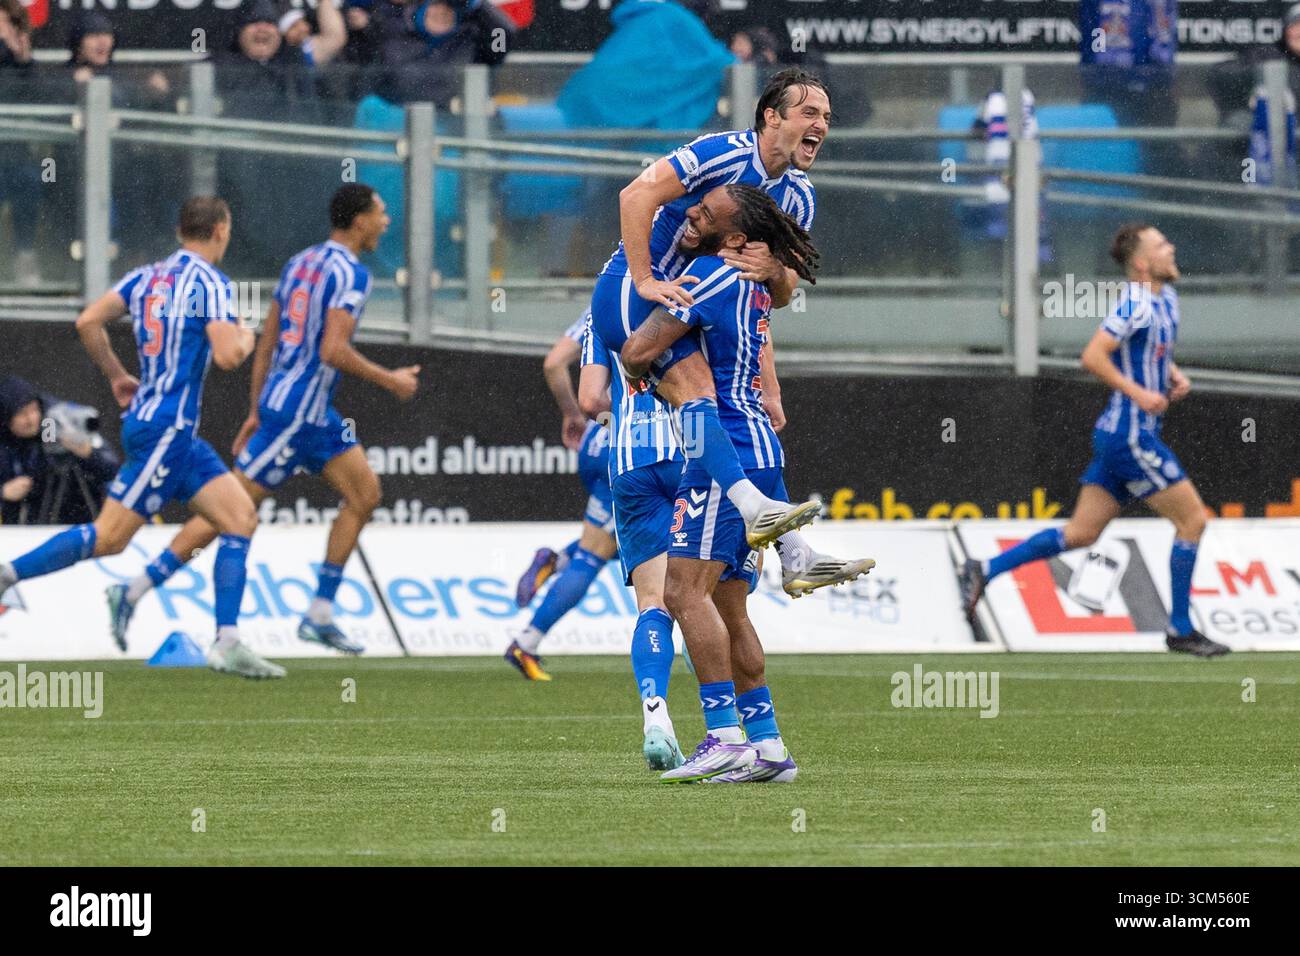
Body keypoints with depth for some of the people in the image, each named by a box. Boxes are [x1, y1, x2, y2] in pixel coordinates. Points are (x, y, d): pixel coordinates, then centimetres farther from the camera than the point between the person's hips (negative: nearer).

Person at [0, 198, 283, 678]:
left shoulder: (147, 276, 12)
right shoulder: (209, 282, -11)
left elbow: (88, 321, 6)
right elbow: (226, 356, -20)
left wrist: (117, 376, 17)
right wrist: (245, 340, 3)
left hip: (178, 432, 9)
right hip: (166, 427, -9)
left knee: (242, 517, 3)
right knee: (109, 537, -8)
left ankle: (227, 642, -4)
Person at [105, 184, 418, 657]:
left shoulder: (301, 262, 13)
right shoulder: (350, 273, -15)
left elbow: (266, 342, 15)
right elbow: (333, 351, -24)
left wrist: (256, 411, 19)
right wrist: (388, 381, -11)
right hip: (298, 412, -10)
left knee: (365, 495, 11)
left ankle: (319, 616, 11)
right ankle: (133, 593, -3)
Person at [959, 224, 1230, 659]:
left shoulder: (1166, 298, 13)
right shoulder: (1137, 305, -17)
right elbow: (1092, 356, -23)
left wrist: (1173, 376, 11)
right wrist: (1138, 392, -22)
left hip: (1119, 433, 10)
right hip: (1131, 434, -10)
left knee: (1080, 533, 10)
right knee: (1193, 519, -4)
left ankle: (984, 570, 12)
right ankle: (1181, 630, 3)